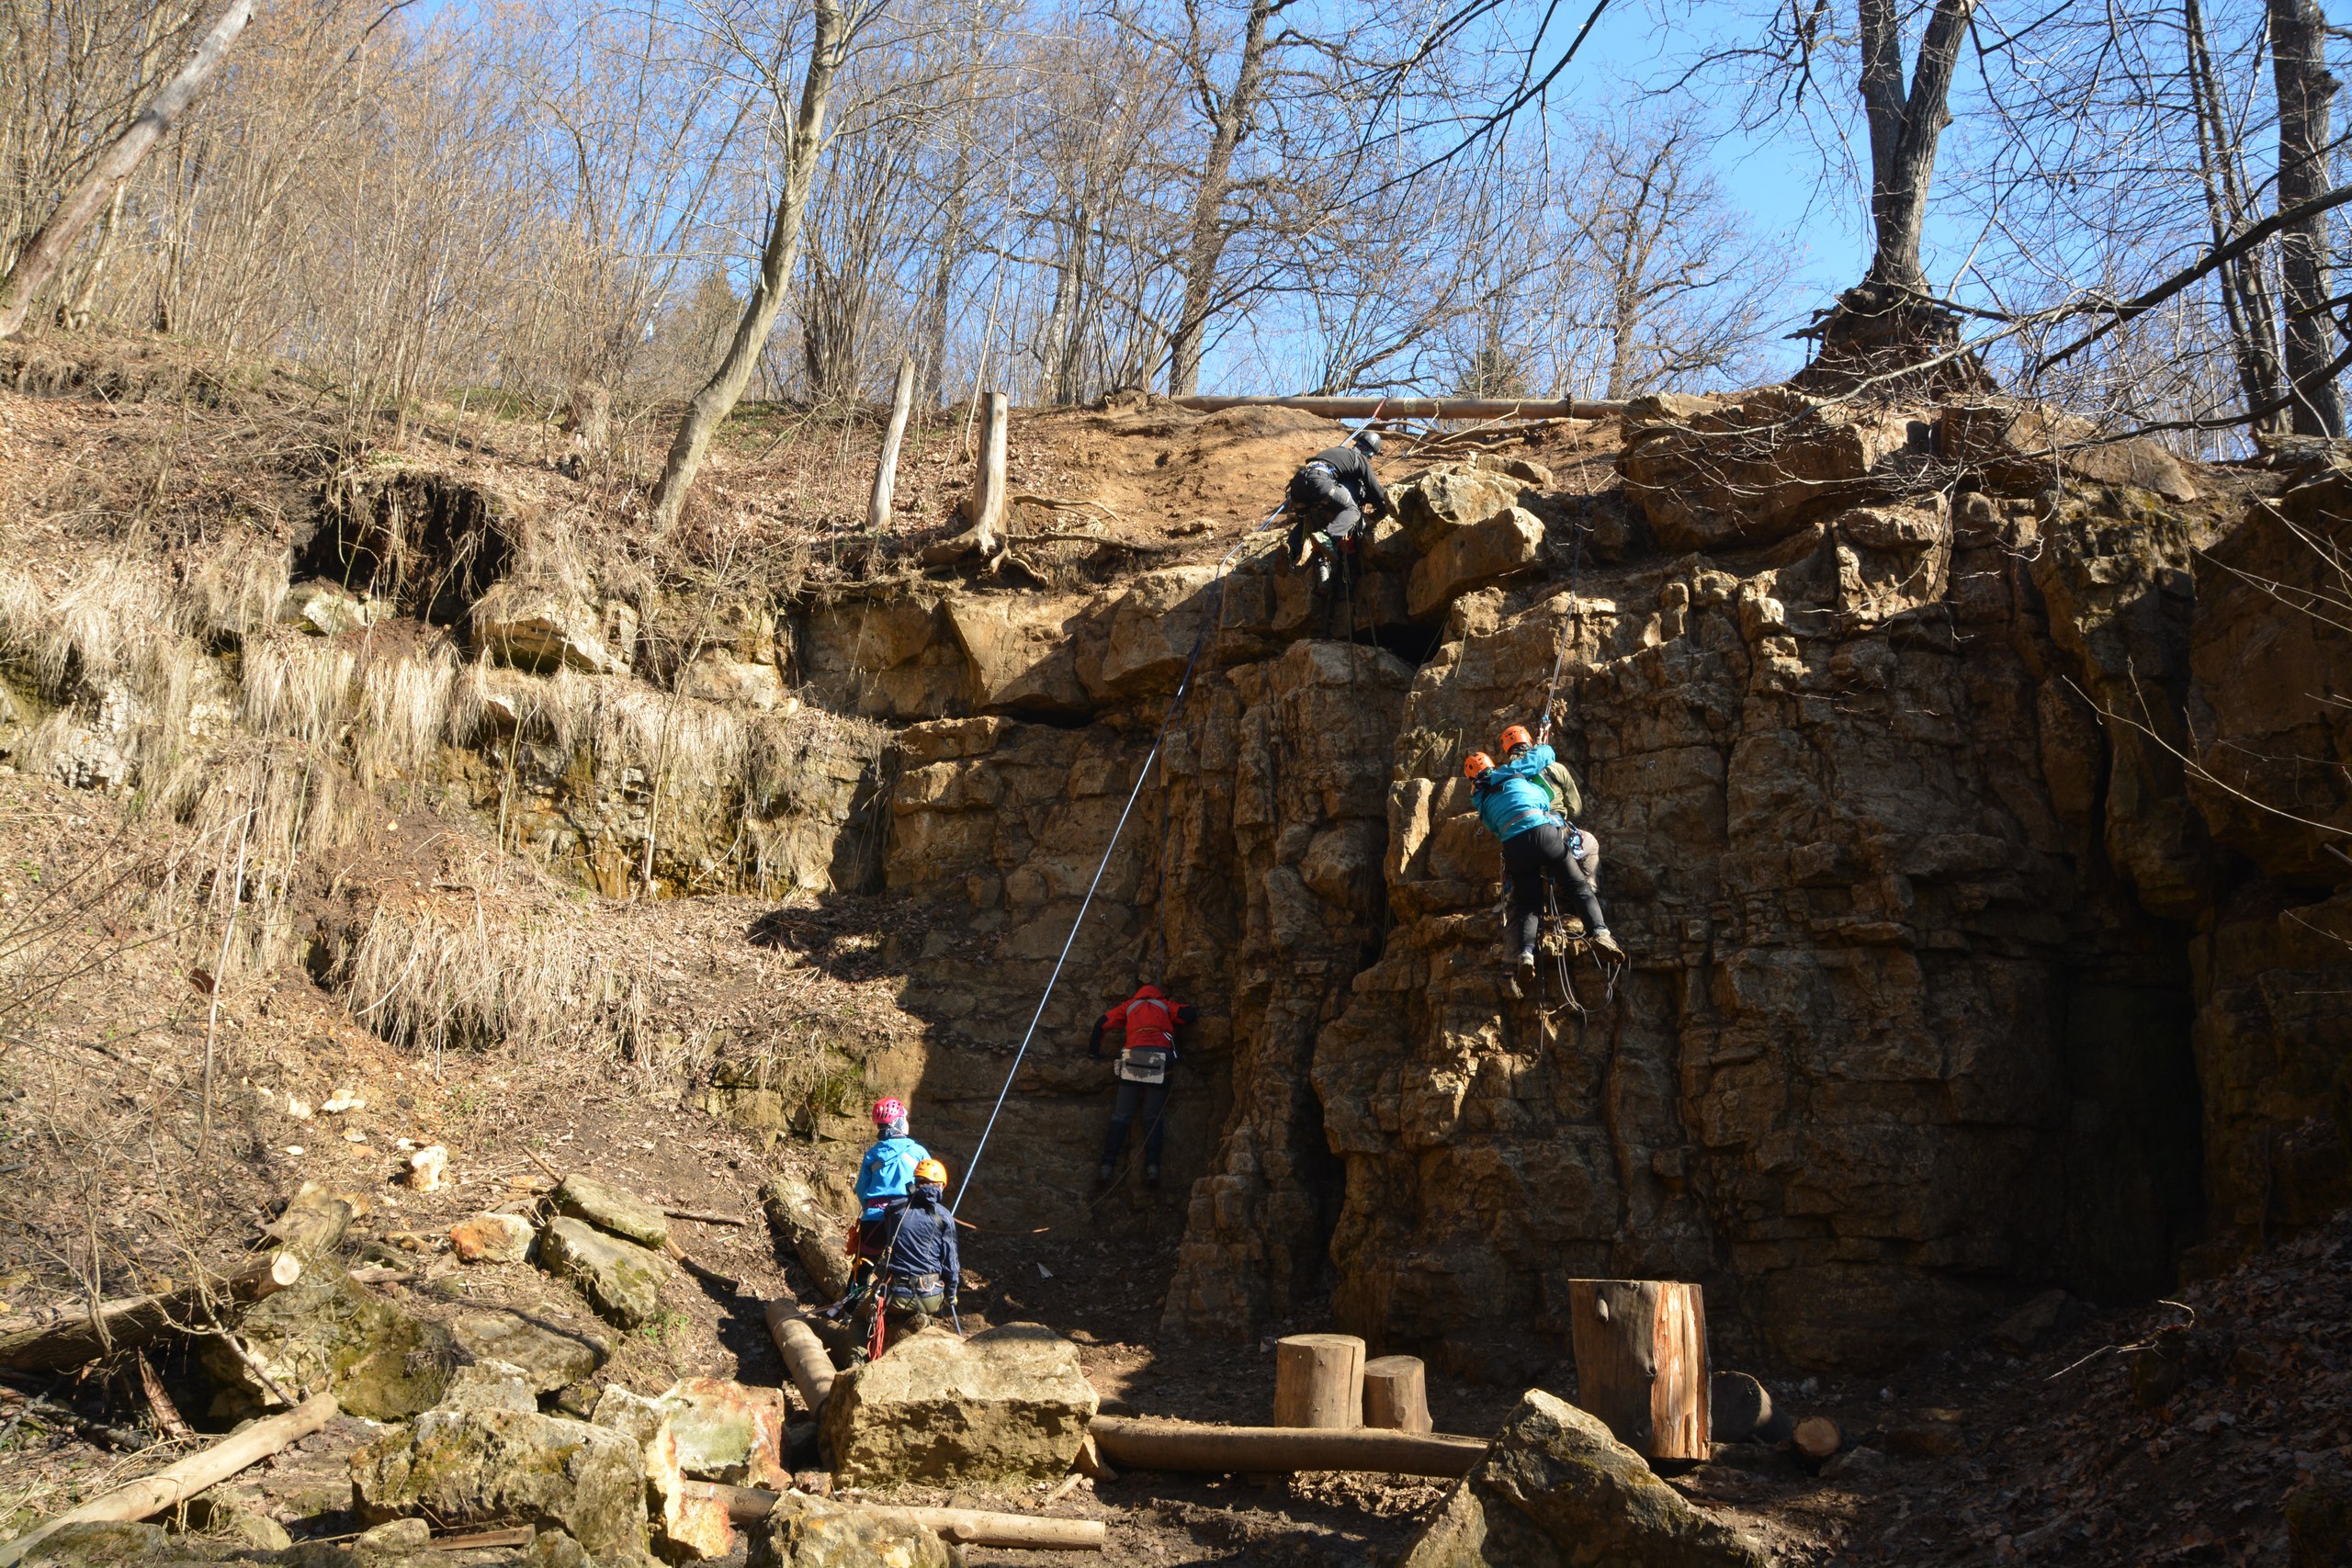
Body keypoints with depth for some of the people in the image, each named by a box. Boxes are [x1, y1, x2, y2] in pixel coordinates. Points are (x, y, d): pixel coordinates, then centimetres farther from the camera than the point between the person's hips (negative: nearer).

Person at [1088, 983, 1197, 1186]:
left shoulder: (1129, 1005, 26)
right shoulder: (1166, 1005, 23)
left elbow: (1101, 1023, 20)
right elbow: (1189, 1014, 7)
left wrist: (1093, 1052, 28)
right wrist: (1196, 1012, 31)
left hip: (1132, 1059, 1)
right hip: (1160, 1061, 0)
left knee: (1121, 1116, 3)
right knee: (1153, 1118, 3)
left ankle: (1107, 1166, -9)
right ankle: (1152, 1167, -13)